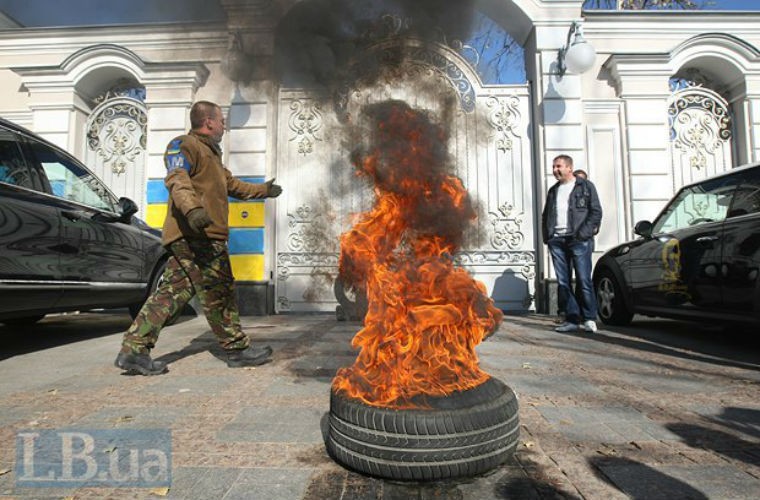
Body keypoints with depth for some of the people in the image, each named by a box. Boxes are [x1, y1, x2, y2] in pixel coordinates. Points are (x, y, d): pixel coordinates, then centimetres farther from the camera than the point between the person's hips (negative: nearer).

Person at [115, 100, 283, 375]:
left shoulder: (210, 152, 31)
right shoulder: (184, 145, -2)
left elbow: (231, 184, 41)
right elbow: (177, 179, -21)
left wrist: (262, 190, 46)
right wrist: (192, 209, -40)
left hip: (189, 238, 10)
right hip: (196, 235, -10)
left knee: (172, 293, 8)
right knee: (219, 294, -2)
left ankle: (134, 349, 11)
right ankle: (238, 349, 9)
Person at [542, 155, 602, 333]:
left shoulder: (585, 186, 7)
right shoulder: (553, 190, 21)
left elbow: (596, 212, 0)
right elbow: (545, 216, 22)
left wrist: (583, 233, -11)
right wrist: (546, 236, 8)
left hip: (578, 240, -5)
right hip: (556, 241, 5)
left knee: (584, 280, -4)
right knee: (563, 283, 1)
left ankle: (589, 318, 5)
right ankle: (572, 319, 6)